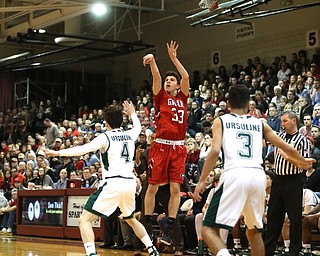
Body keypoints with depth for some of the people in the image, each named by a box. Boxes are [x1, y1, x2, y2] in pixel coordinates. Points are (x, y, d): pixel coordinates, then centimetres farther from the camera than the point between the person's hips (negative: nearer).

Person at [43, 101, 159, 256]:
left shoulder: (105, 137, -1)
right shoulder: (130, 135, 14)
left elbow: (84, 149, -16)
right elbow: (138, 127, 39)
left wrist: (58, 153, -17)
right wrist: (132, 113, 57)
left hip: (113, 184, -6)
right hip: (130, 183, 6)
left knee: (84, 220, -5)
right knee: (130, 219, 32)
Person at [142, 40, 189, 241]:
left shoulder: (183, 98, 13)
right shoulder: (161, 97, 9)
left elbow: (186, 77, 1)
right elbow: (157, 77, -6)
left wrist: (173, 58, 0)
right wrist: (152, 61, -22)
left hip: (178, 148, 2)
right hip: (161, 146, -1)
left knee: (175, 188, 0)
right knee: (153, 186, 0)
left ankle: (171, 223, 4)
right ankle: (147, 221, 7)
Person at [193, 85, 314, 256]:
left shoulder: (221, 121, 15)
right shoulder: (260, 124, 23)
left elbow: (215, 151, -3)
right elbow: (288, 149, 25)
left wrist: (202, 181, -1)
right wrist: (302, 162, 45)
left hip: (234, 175, -4)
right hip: (258, 175, 4)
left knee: (209, 229, -2)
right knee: (254, 231, 23)